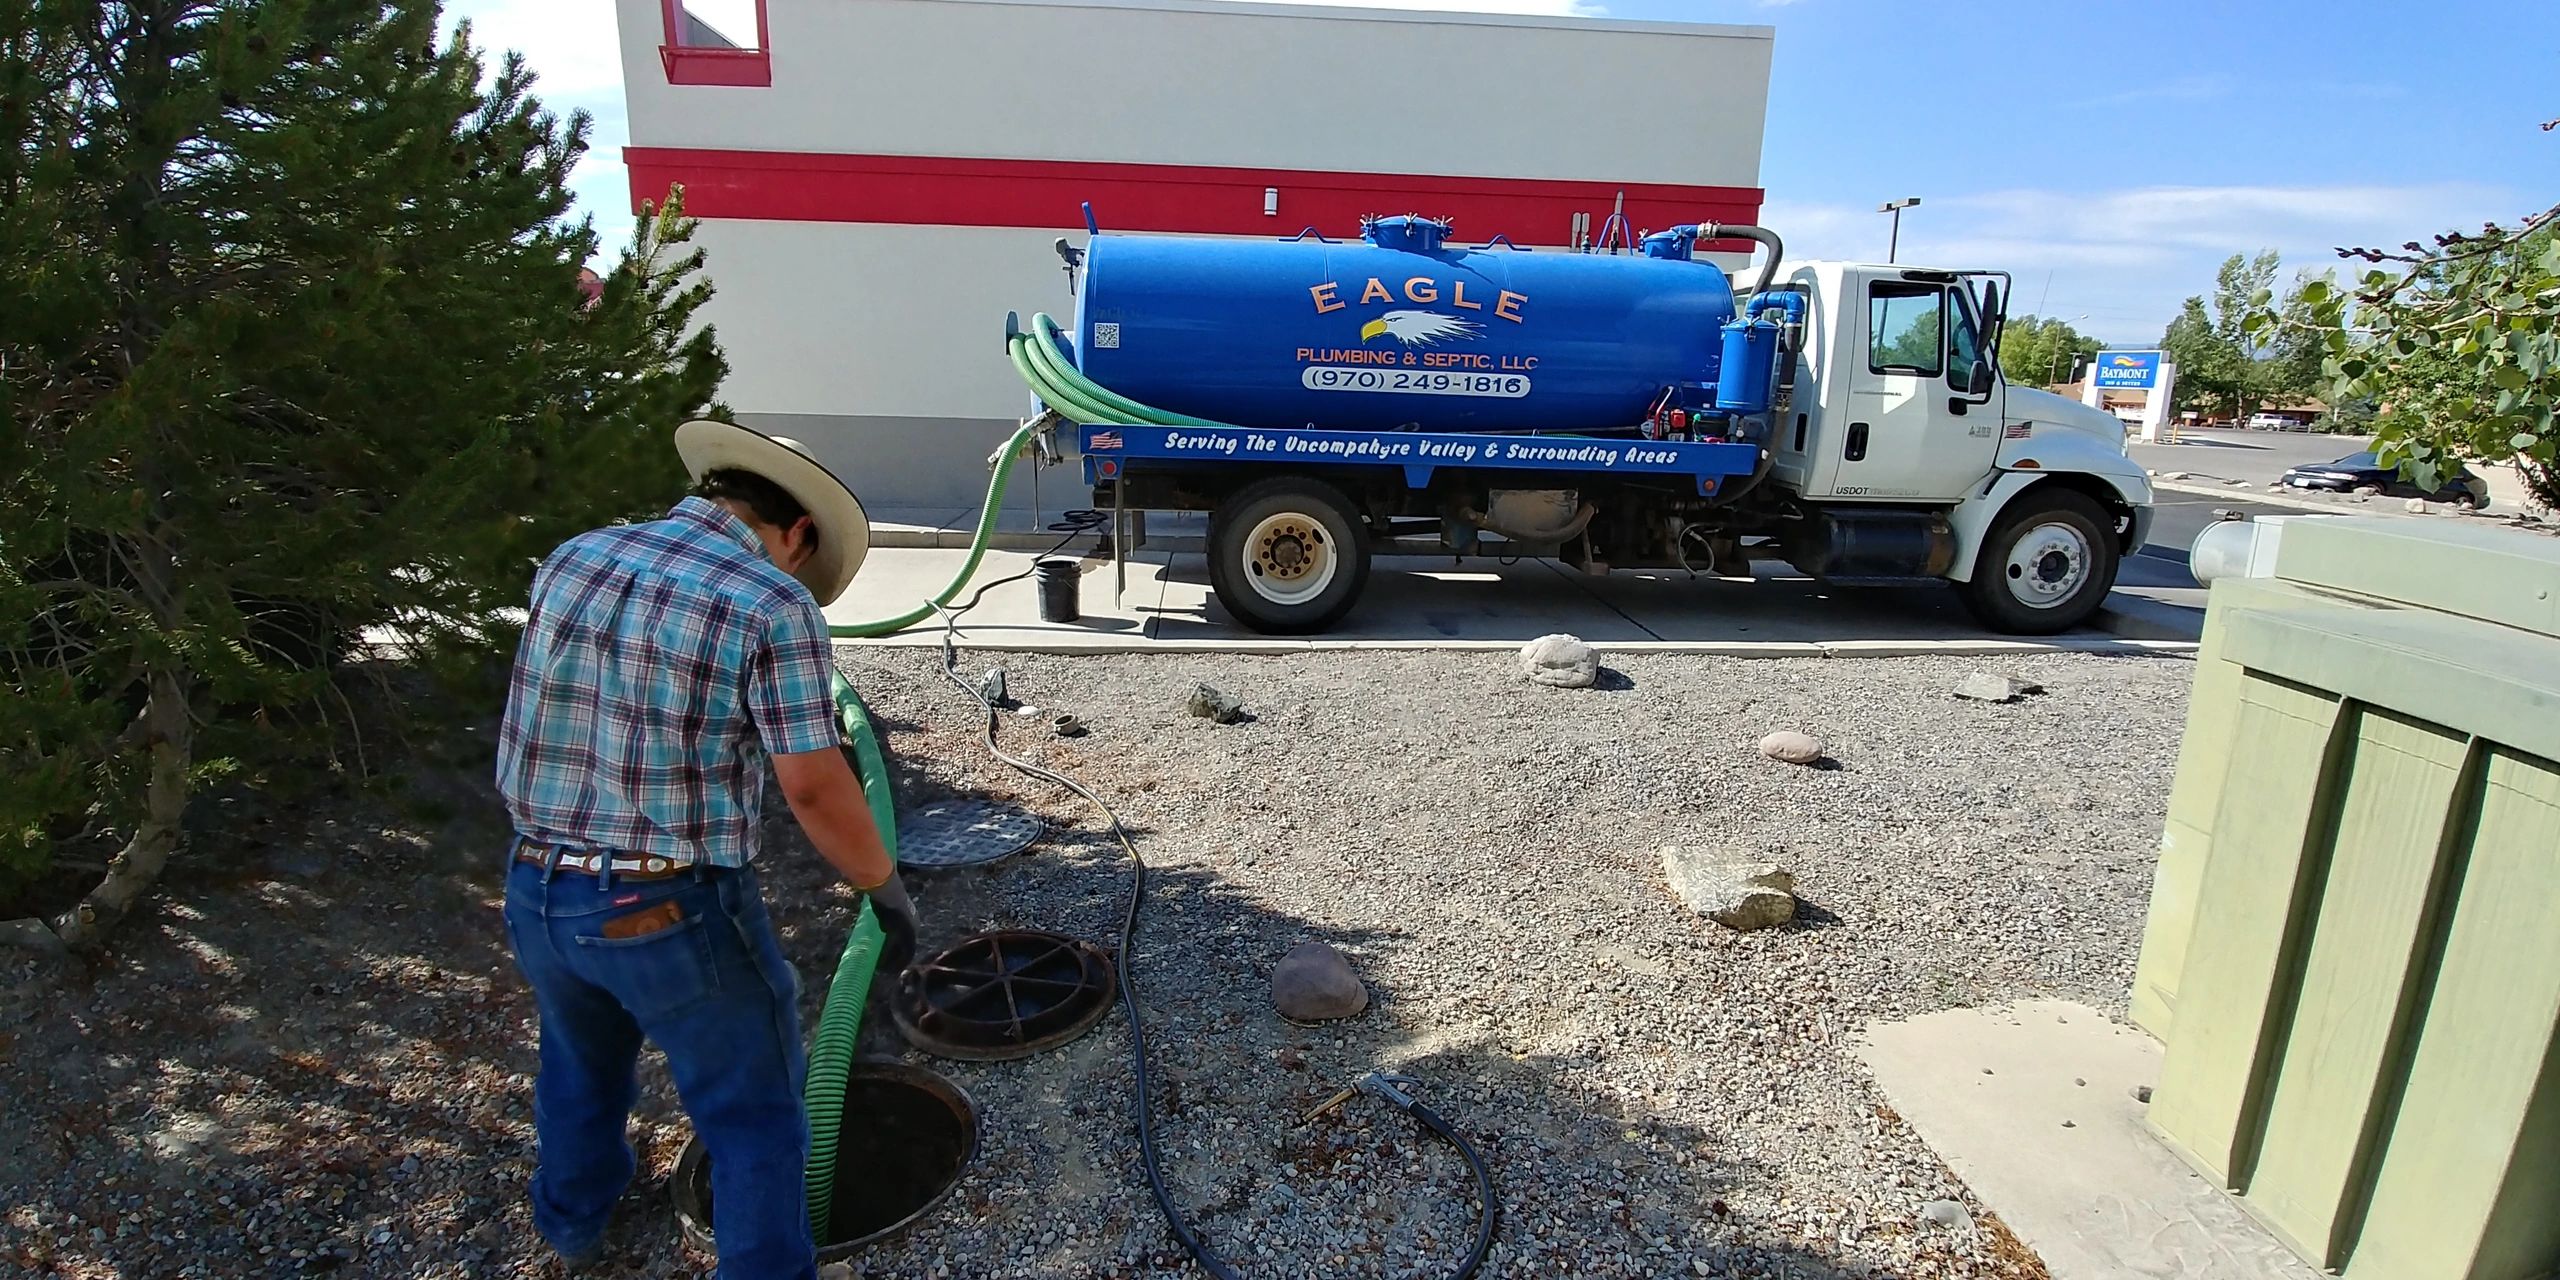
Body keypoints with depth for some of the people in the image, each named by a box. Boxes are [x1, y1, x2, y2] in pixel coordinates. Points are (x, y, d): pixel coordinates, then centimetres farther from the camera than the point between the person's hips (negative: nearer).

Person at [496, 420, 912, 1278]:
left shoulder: (570, 559, 2)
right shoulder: (774, 605, -18)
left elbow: (551, 712, 13)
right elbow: (814, 791, -18)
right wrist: (884, 887, -3)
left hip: (535, 889, 7)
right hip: (671, 911, -7)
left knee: (581, 1064, 34)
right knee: (756, 1117, 14)